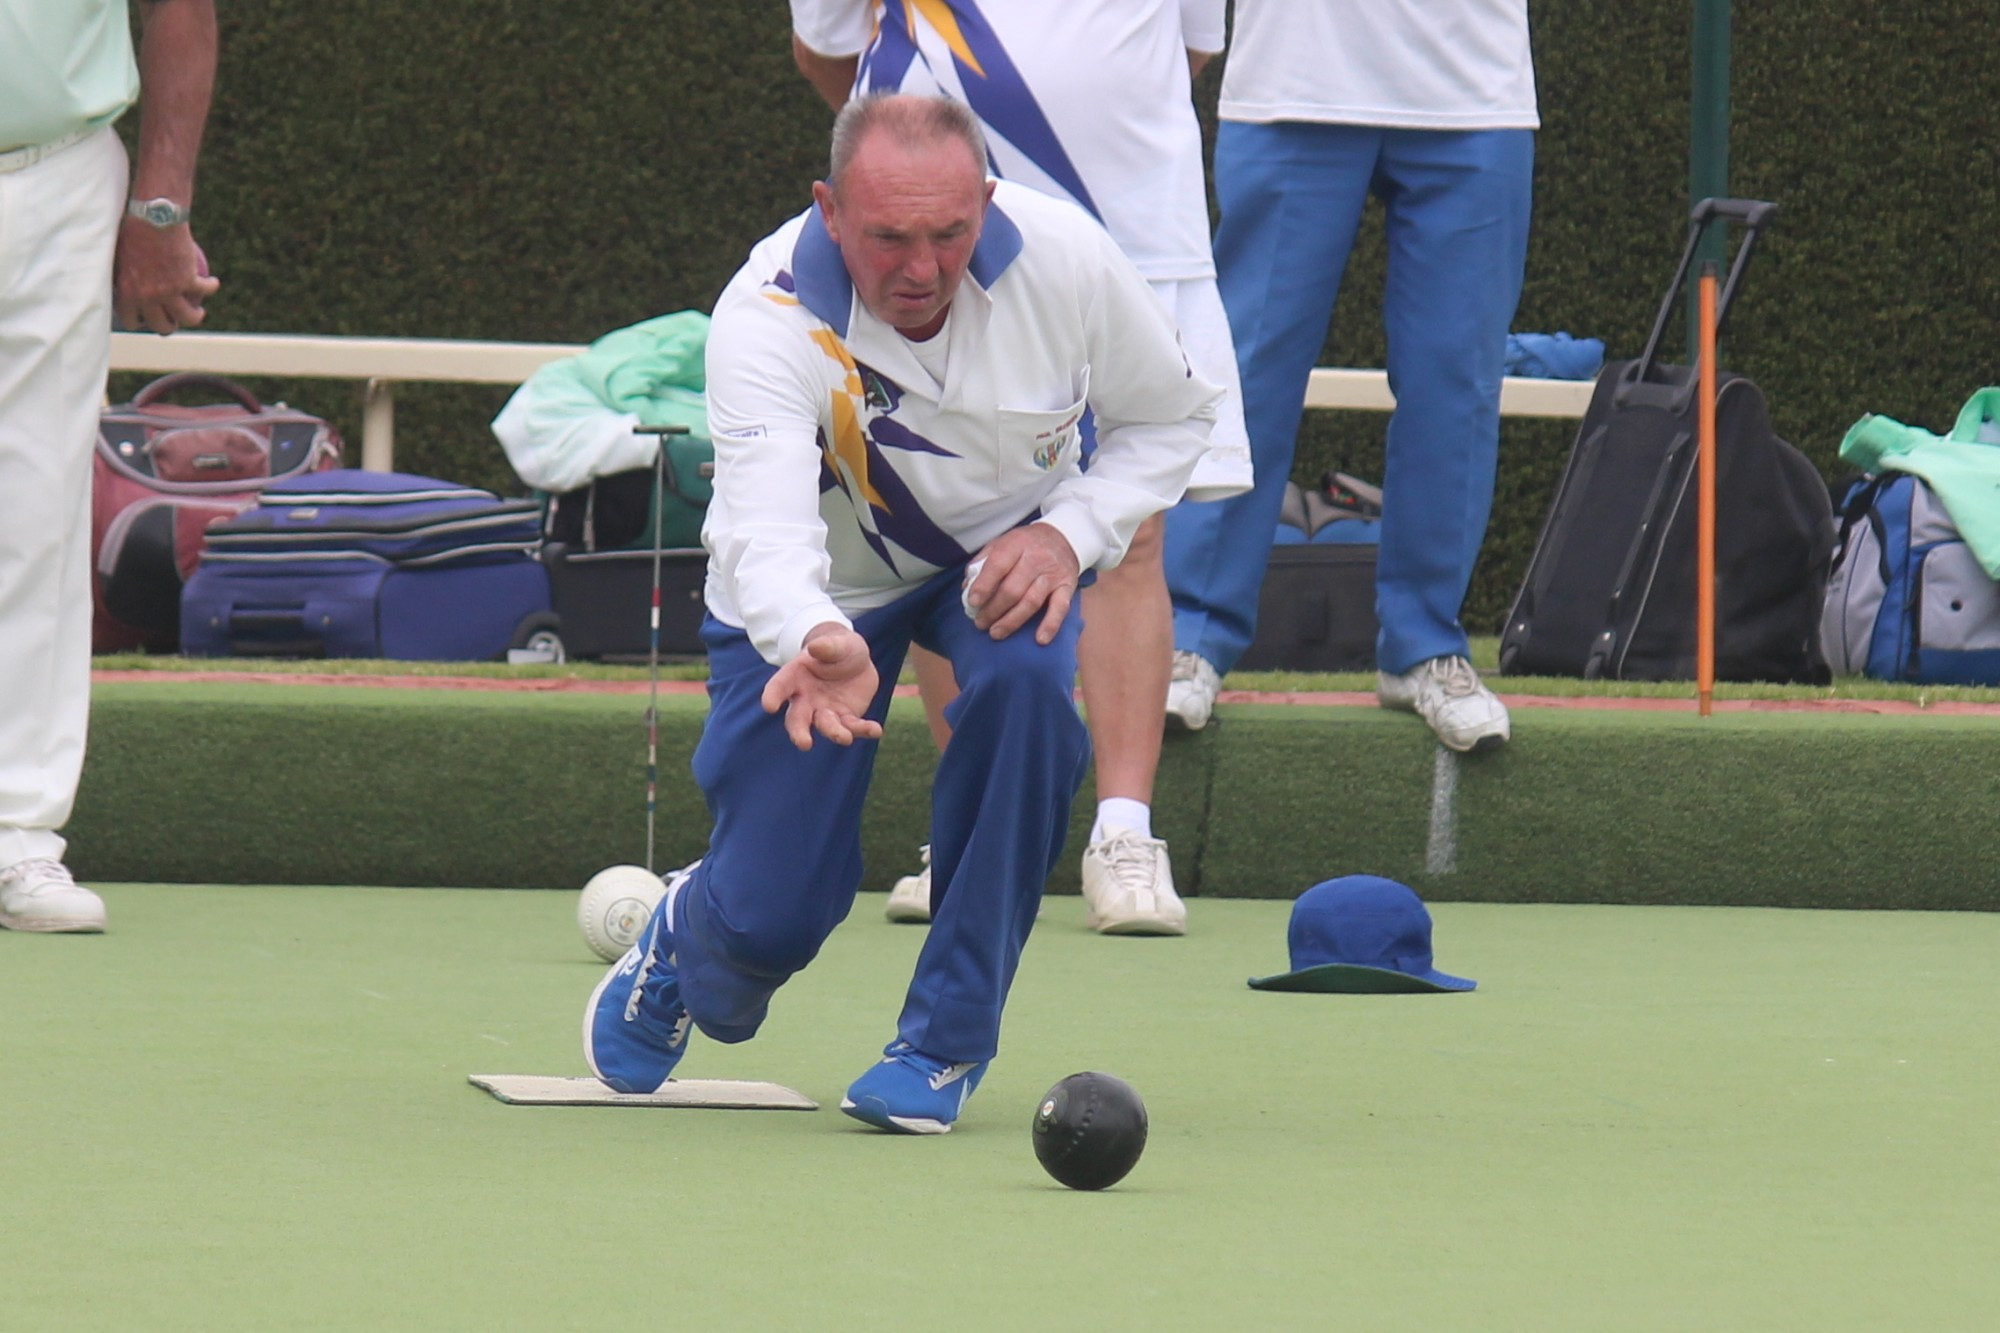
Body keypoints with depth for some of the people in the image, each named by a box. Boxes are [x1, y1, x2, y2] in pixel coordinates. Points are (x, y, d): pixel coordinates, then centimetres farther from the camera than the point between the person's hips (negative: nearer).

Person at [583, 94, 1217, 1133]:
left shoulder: (1064, 259, -25)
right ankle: (687, 944, 35)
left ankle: (946, 1041, -17)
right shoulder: (765, 319, -33)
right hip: (813, 592, -2)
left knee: (1026, 679, -33)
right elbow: (767, 529, -47)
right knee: (772, 918, -9)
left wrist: (1069, 532, -24)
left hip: (999, 552, 2)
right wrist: (815, 642, -68)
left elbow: (1171, 418, -7)